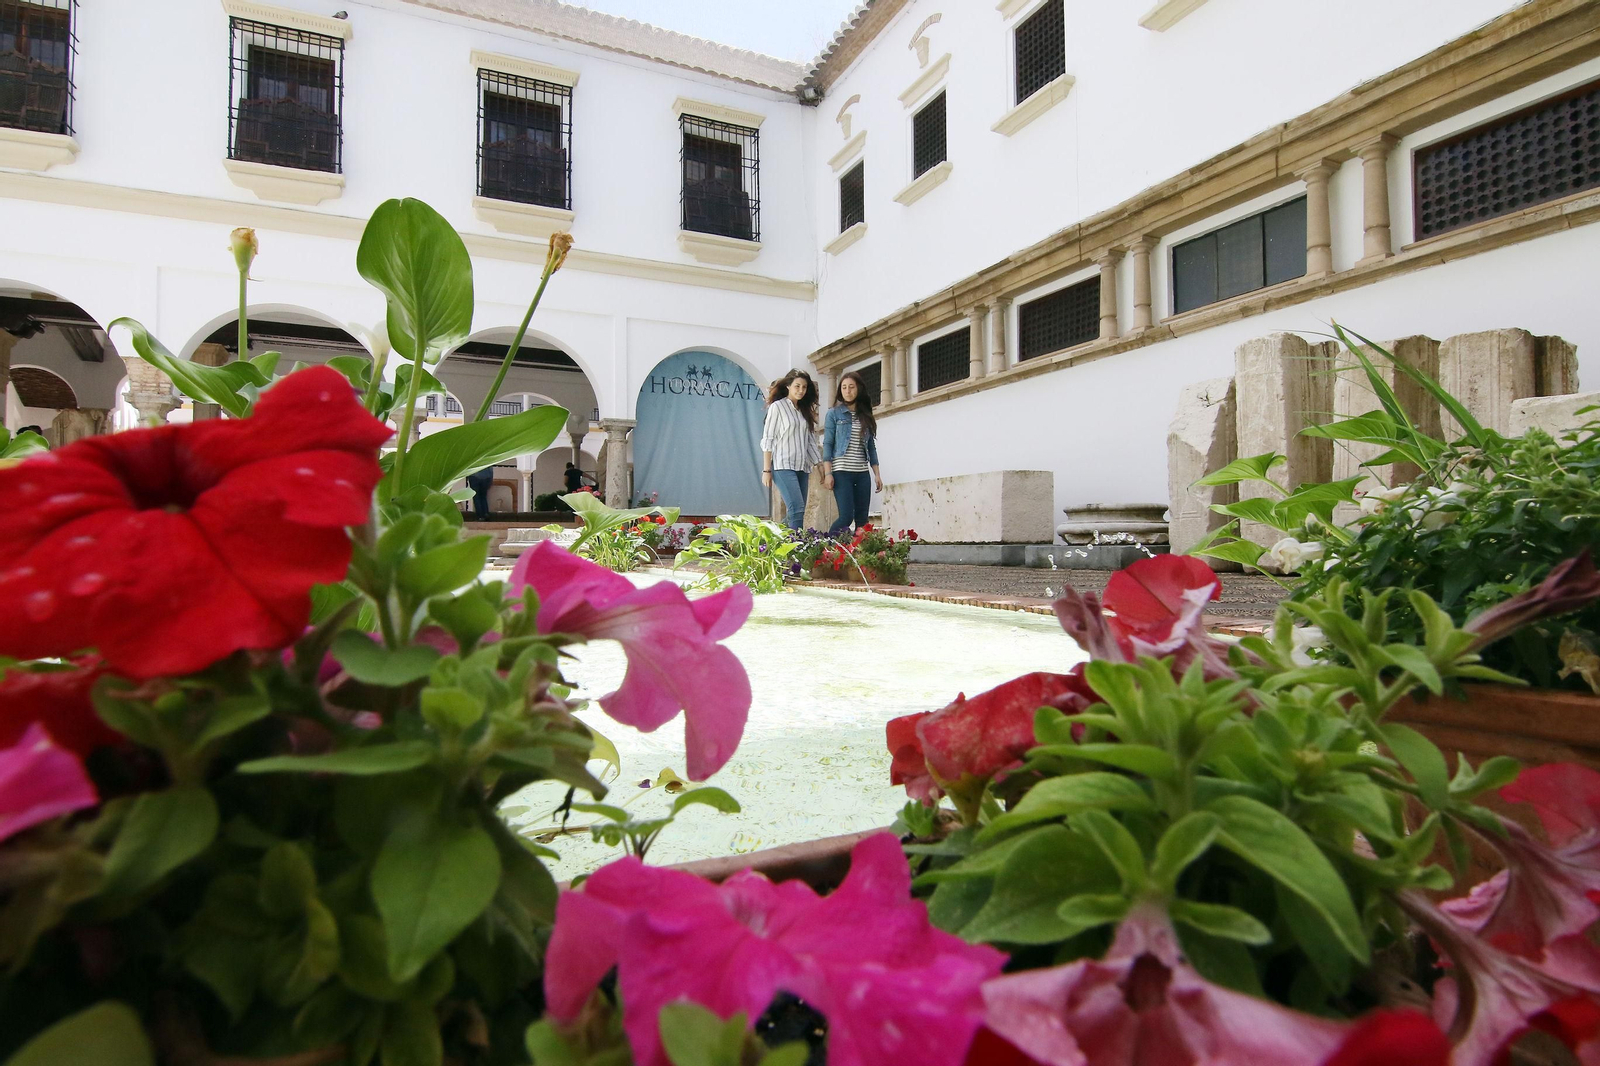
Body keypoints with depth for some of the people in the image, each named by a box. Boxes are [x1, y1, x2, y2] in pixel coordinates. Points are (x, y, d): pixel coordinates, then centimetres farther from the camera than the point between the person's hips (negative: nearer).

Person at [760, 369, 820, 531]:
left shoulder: (805, 410, 18)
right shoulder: (777, 407, 0)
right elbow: (767, 439, -2)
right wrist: (766, 470, -8)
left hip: (802, 467, 6)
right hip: (783, 466, -6)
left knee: (794, 513, -1)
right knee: (797, 509, -20)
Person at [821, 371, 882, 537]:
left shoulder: (866, 416, 14)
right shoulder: (834, 413, 3)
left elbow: (871, 447, 15)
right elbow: (827, 444, -3)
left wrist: (877, 474, 9)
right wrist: (827, 473, -12)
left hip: (862, 474, 5)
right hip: (842, 473, -4)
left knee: (862, 519, 2)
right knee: (846, 517, -13)